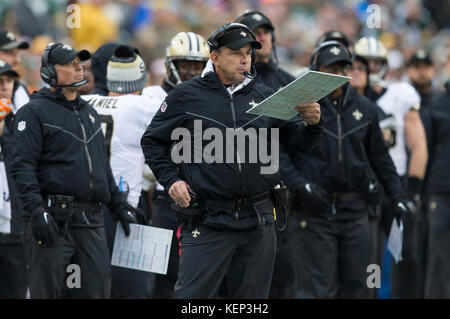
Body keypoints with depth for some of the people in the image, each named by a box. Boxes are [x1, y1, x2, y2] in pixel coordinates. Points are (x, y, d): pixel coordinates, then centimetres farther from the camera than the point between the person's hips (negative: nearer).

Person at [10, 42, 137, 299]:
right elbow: (23, 166, -11)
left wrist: (120, 207, 23)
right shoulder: (35, 112, -2)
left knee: (98, 288, 2)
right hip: (54, 220, -7)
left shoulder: (90, 113, 21)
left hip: (91, 221, 7)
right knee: (49, 292, -4)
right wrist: (36, 211, -21)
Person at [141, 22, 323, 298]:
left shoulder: (265, 97, 10)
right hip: (207, 221, -3)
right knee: (192, 297, -7)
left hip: (259, 222, 3)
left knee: (253, 296, 10)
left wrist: (311, 123, -13)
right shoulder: (186, 96, 2)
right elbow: (153, 142, 10)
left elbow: (298, 141, 9)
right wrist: (171, 179, -2)